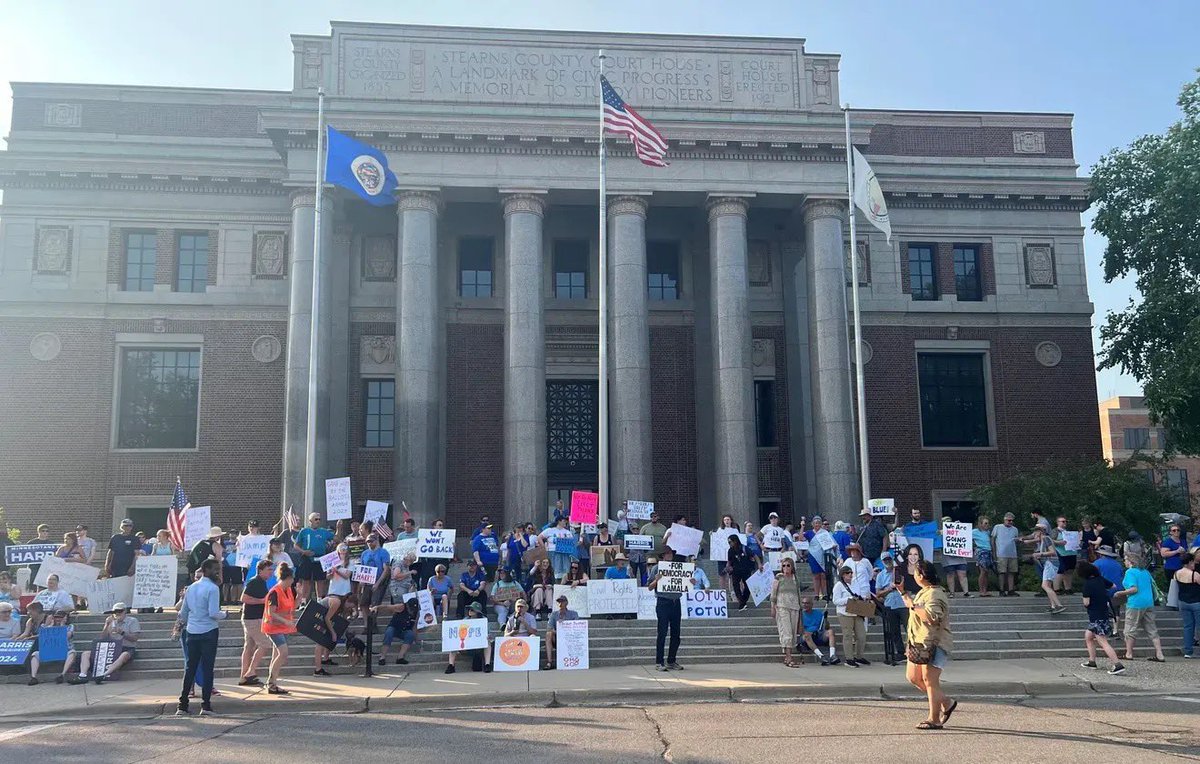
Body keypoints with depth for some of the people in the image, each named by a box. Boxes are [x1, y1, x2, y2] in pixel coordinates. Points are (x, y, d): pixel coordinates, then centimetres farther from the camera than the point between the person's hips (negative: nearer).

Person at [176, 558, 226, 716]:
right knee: (208, 668, -1)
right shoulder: (213, 588, -11)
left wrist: (183, 623, 38)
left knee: (190, 668, 11)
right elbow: (213, 613, -18)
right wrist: (224, 614, 2)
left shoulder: (191, 588, 11)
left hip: (191, 632, 6)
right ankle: (205, 705, 0)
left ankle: (182, 705, 11)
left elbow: (183, 611, 19)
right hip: (208, 632, -6)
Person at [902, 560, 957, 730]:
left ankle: (934, 719, 2)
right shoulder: (924, 592, 16)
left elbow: (932, 617, -33)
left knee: (929, 680, -7)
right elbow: (914, 607, 34)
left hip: (934, 644, -11)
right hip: (919, 643, 11)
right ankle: (946, 703, 23)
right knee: (913, 677, 12)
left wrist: (913, 606, -25)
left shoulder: (934, 595, -18)